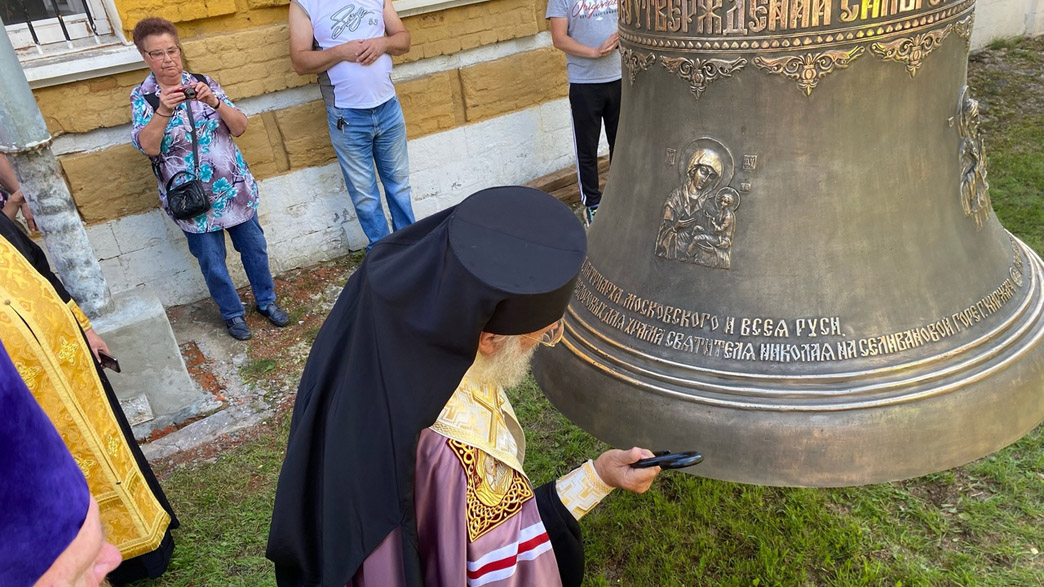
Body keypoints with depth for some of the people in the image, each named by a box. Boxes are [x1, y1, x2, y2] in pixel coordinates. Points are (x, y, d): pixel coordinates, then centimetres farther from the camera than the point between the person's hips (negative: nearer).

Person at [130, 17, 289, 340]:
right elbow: (149, 147, -21)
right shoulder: (142, 97, -6)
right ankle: (232, 313, 30)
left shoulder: (202, 82, 0)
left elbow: (239, 127, -7)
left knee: (254, 247, 14)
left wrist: (214, 101, -24)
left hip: (234, 187, 3)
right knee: (212, 261, 8)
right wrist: (163, 110, -35)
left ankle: (266, 301, 35)